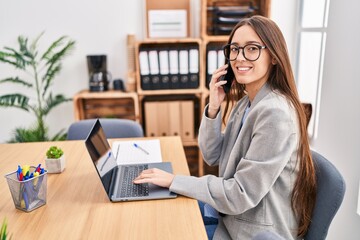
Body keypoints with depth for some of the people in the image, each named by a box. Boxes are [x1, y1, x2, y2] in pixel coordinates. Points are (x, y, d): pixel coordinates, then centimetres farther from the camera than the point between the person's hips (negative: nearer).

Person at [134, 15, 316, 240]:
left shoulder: (275, 113, -27)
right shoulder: (246, 101, 2)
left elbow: (242, 195, -26)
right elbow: (213, 155, 3)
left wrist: (174, 181, -20)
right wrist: (214, 108, -12)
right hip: (233, 213, 7)